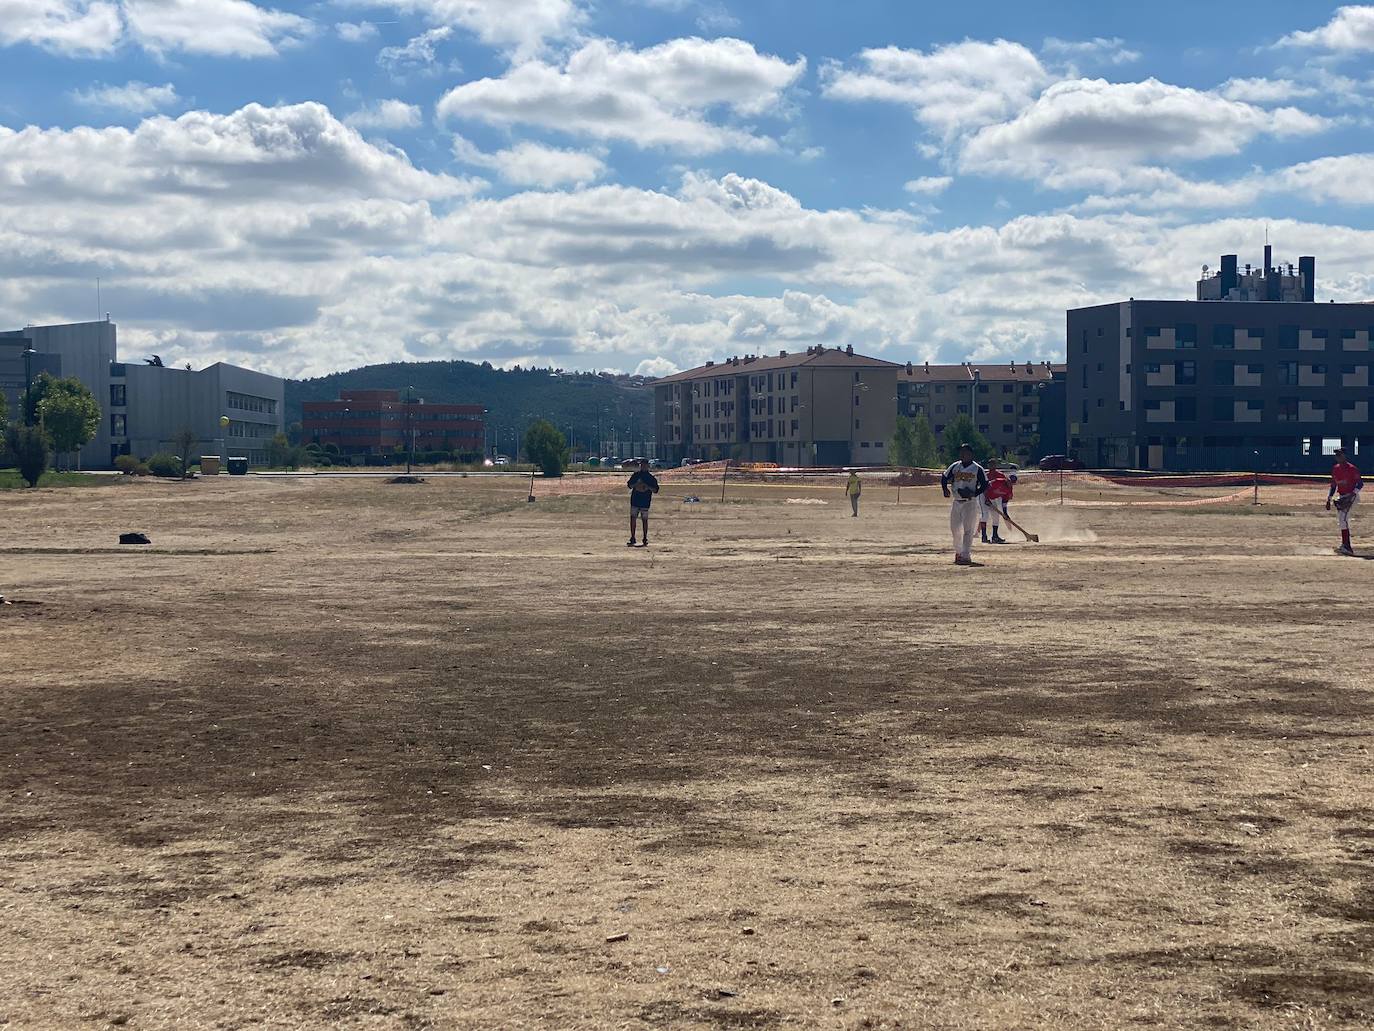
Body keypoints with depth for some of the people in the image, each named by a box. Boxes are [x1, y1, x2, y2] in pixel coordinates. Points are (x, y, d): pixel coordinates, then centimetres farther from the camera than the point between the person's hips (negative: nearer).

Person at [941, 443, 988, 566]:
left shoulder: (977, 469, -4)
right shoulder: (955, 467, 7)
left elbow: (985, 485, -2)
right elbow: (944, 477, 14)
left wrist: (974, 494, -17)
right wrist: (945, 489, -4)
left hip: (970, 502, -5)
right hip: (956, 502, 5)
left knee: (967, 530, -9)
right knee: (955, 528, 10)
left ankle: (966, 556, -9)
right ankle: (958, 552, 29)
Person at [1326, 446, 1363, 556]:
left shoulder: (1351, 469, -13)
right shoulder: (1335, 469, 11)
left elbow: (1360, 484, -13)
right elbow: (1333, 486, 20)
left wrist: (1353, 493, -27)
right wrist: (1328, 500, 15)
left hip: (1351, 496, -9)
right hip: (1341, 497, 9)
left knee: (1343, 518, -21)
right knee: (1340, 521, 9)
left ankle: (1346, 546, -24)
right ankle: (1345, 546, 16)